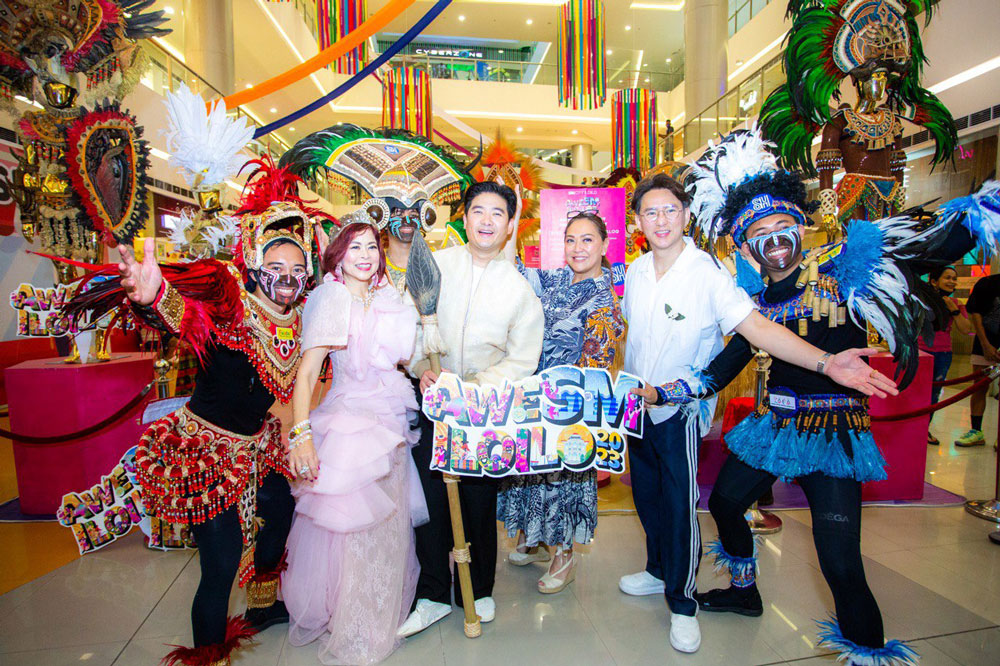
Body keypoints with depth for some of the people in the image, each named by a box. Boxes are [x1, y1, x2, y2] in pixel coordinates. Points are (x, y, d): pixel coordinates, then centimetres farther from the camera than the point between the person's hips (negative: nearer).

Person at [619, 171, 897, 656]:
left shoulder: (708, 273, -17)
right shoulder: (635, 271, 0)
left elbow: (758, 327, -27)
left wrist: (825, 362, -38)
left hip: (679, 410, -5)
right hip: (635, 403, 5)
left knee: (680, 503, 1)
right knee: (646, 495, 18)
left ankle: (682, 602, 23)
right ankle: (658, 571, 41)